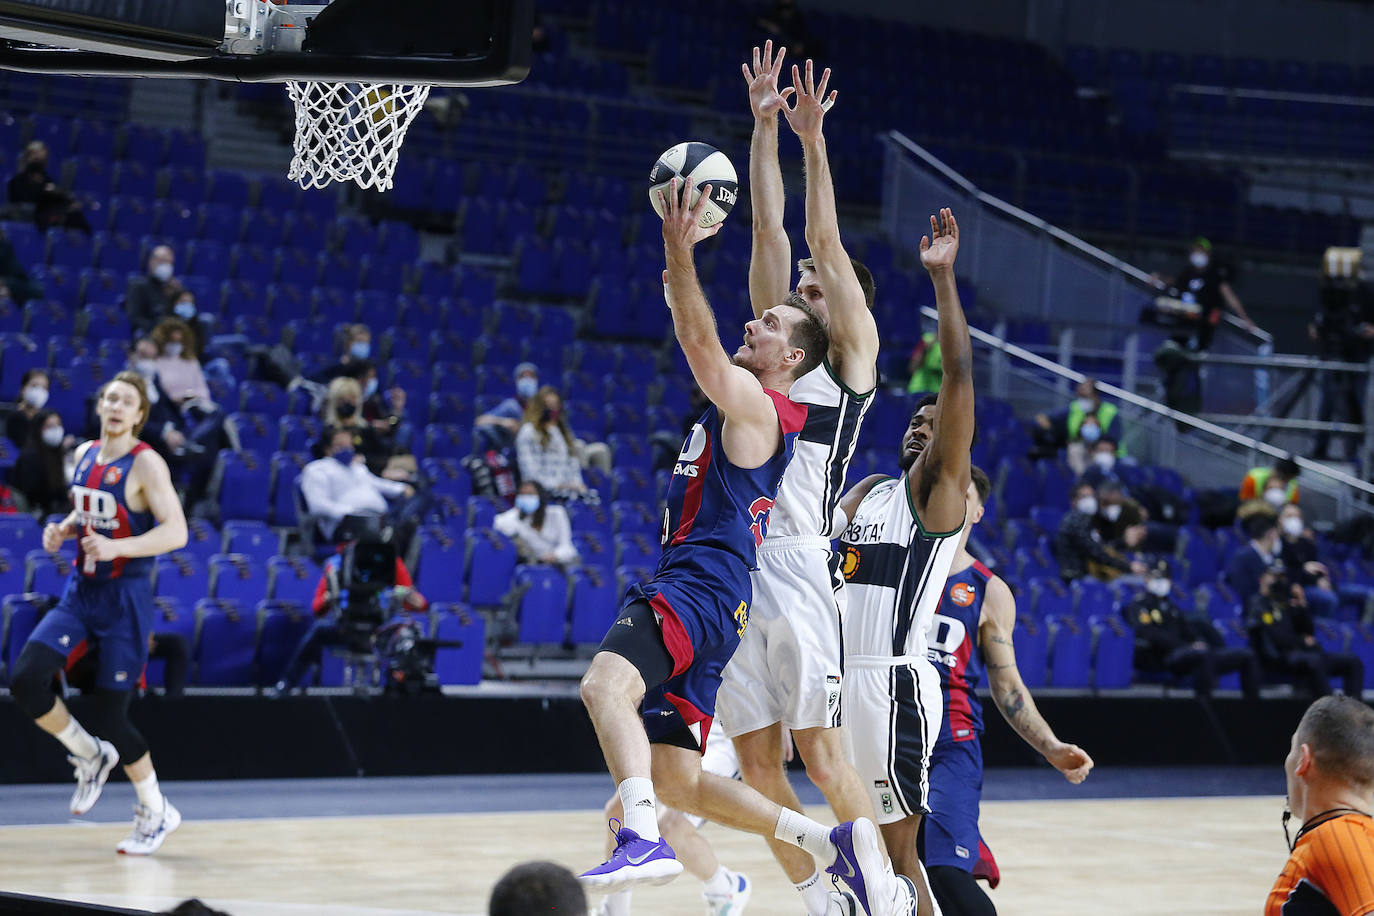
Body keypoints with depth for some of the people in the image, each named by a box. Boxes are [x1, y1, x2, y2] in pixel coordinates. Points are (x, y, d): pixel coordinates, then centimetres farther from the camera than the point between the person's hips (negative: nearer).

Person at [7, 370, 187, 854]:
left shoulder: (146, 464, -13)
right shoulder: (85, 454, 8)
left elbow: (176, 532, -21)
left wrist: (116, 547, -33)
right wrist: (64, 528, 2)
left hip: (125, 596, -6)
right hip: (80, 591, 6)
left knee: (110, 713, -3)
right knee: (25, 679, -12)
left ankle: (156, 812, 19)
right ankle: (90, 756, 13)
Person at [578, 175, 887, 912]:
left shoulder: (754, 403, -6)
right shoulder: (741, 403, 20)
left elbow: (699, 340, -20)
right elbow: (694, 335, 31)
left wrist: (679, 253, -26)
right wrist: (678, 250, 25)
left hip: (700, 590, -10)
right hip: (689, 592, 10)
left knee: (606, 681, -36)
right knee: (676, 779, 11)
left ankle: (644, 841, -52)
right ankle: (832, 842, 13)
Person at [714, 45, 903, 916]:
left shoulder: (852, 353, 6)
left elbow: (827, 243, -3)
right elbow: (771, 231, 14)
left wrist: (813, 141, -6)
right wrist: (765, 125, 11)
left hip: (797, 565, -6)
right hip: (736, 562, 6)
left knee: (822, 754, -8)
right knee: (756, 761, 5)